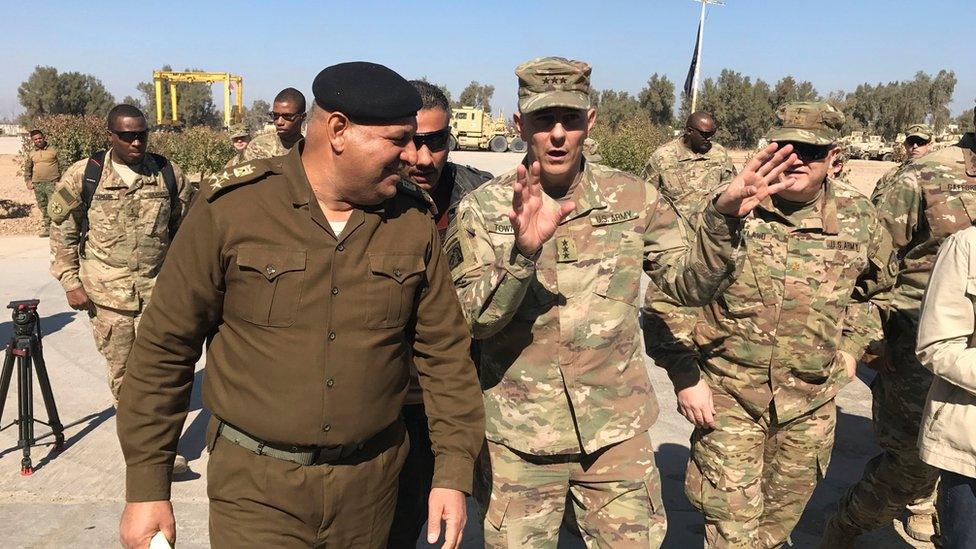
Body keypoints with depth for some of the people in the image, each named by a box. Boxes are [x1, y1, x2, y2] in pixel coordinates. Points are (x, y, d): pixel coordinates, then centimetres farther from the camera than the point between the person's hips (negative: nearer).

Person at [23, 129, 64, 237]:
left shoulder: (53, 150, 3)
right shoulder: (31, 154, 14)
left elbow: (62, 165, 2)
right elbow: (27, 169, 24)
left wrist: (61, 180, -5)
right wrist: (28, 181, 11)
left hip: (52, 183, -4)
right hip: (37, 184, 4)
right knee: (42, 207, 8)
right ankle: (46, 228, 14)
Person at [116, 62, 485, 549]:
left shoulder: (412, 223, -3)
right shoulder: (231, 207, -12)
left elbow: (445, 352, 1)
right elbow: (164, 348, -6)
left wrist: (453, 472, -1)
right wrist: (146, 488, -3)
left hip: (370, 485, 3)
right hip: (256, 487, -2)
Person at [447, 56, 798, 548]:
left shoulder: (632, 198, -2)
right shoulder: (483, 209, -7)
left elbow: (690, 284, 1)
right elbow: (468, 320, -15)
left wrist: (722, 218, -15)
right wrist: (522, 252, -31)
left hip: (617, 433, 2)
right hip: (518, 438, -1)